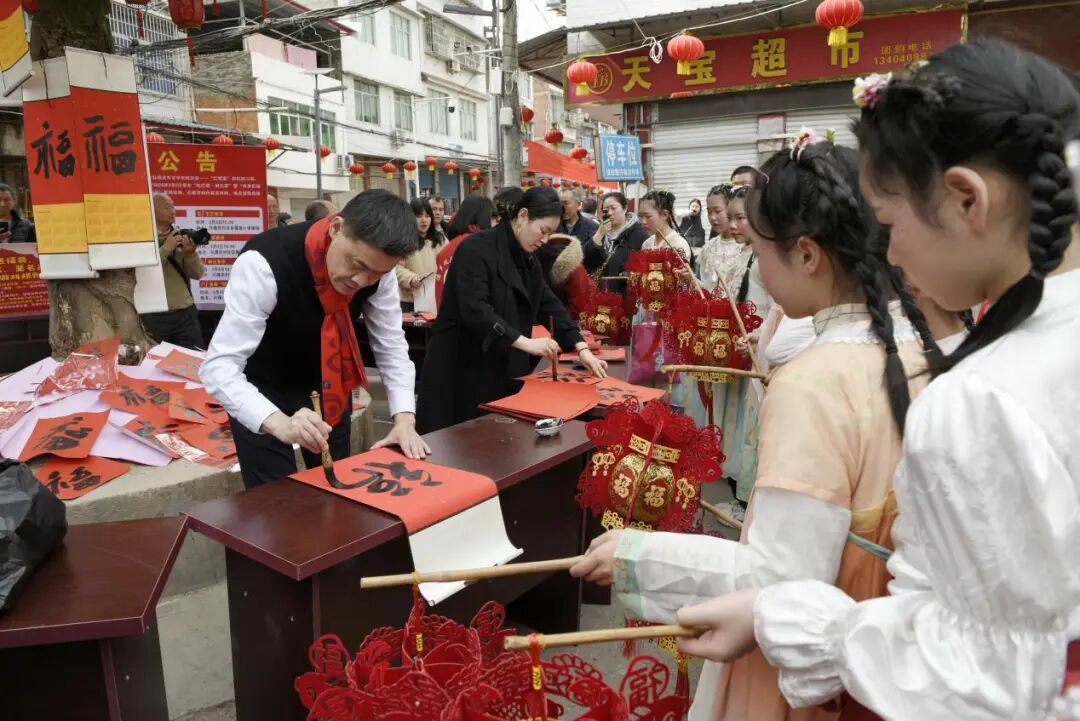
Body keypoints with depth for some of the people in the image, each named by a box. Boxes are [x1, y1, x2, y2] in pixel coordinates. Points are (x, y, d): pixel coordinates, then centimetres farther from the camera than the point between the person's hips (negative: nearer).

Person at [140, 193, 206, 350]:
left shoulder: (180, 238, 9)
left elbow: (197, 274, 5)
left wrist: (190, 253, -12)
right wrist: (166, 249, -18)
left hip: (186, 314, 3)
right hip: (154, 316, -3)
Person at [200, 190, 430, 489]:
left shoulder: (377, 263, -21)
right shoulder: (265, 264, -35)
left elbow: (391, 345, -11)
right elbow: (219, 366, -36)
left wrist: (405, 420, -23)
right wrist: (279, 423, -51)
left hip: (329, 383, 4)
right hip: (264, 386, -4)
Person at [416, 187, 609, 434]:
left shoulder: (527, 258, 10)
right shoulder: (477, 249, -17)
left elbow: (549, 304, 9)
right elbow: (475, 311, -27)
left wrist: (581, 348, -1)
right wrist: (526, 343, -28)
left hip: (504, 369, 8)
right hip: (462, 371, -8)